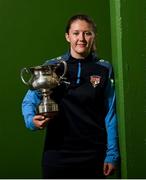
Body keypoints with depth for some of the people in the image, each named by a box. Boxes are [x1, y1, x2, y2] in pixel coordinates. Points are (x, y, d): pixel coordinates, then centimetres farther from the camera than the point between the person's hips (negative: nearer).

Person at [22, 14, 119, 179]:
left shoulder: (104, 69, 0)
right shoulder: (51, 66, 0)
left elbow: (110, 114, 0)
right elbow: (29, 101, 0)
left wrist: (112, 154, -3)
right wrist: (32, 120, -21)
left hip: (93, 153, 1)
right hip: (57, 152, 0)